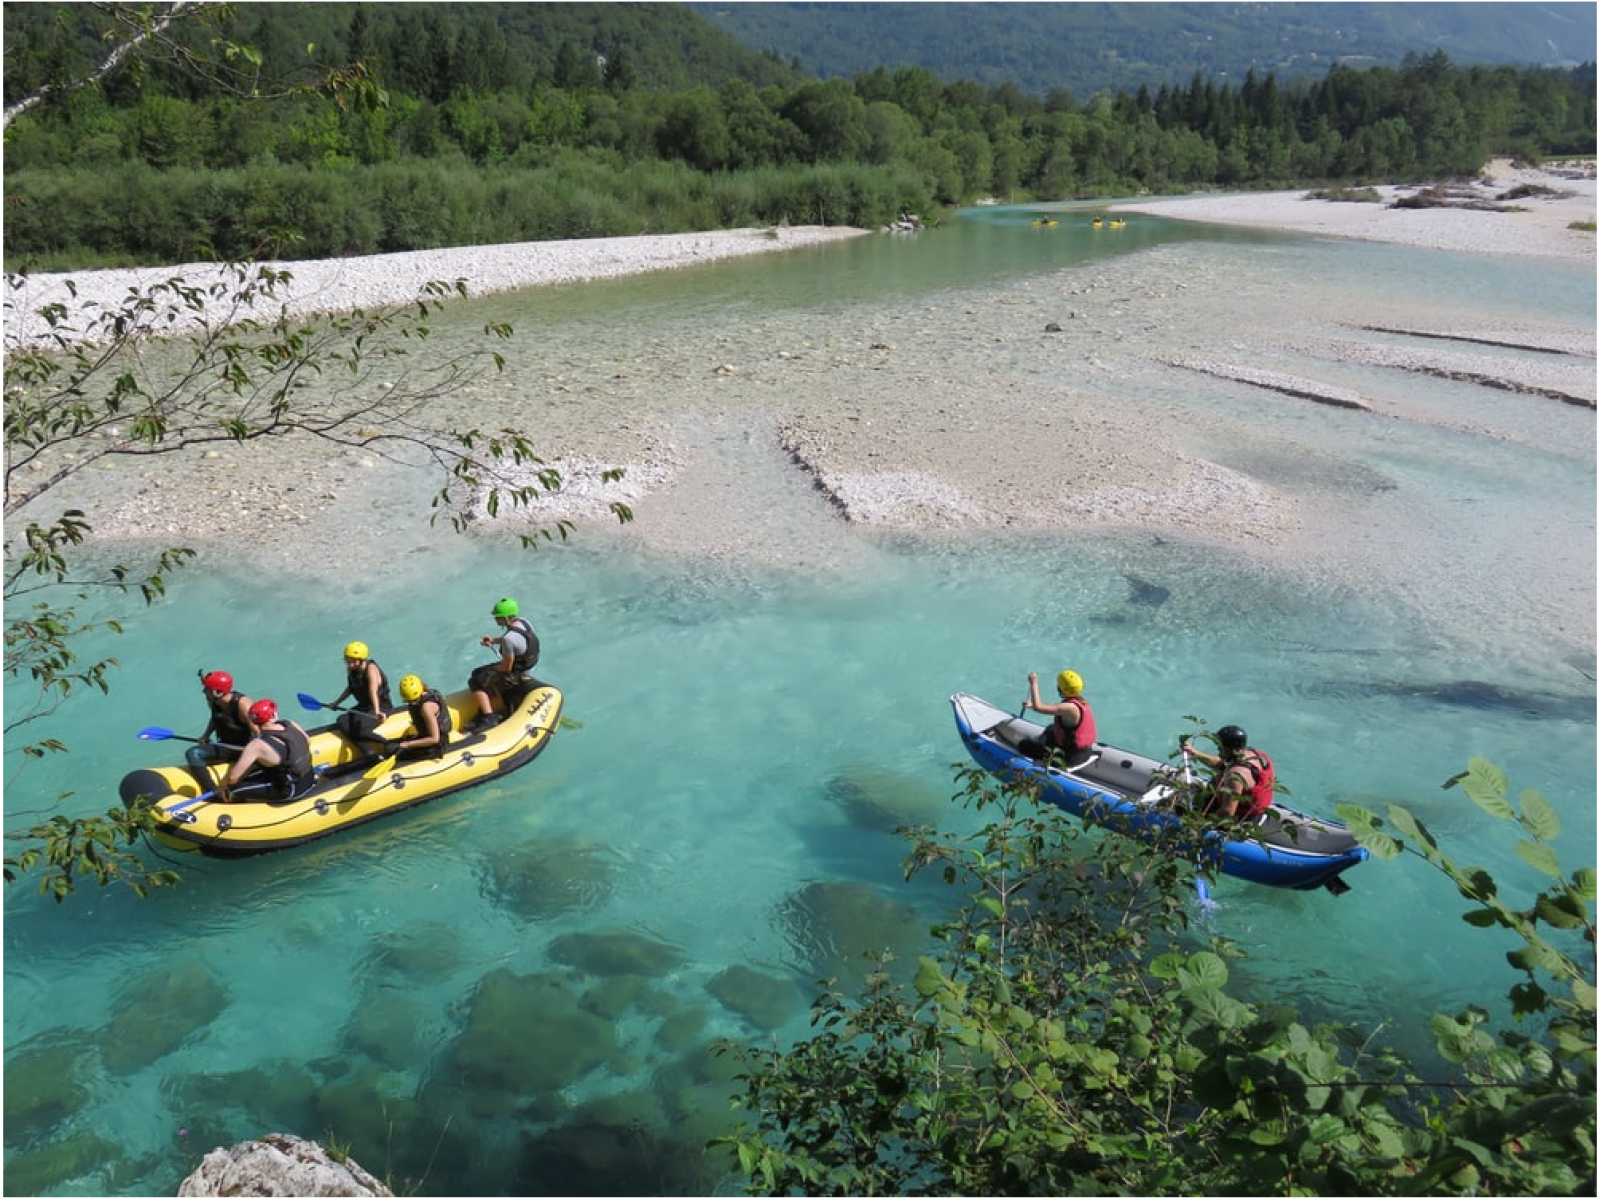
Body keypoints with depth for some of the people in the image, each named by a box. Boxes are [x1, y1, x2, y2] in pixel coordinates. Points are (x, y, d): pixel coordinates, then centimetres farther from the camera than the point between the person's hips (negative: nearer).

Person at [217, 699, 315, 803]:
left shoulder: (258, 745, -22)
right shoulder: (291, 724, -6)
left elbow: (232, 777, -21)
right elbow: (308, 742, 15)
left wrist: (221, 787, 0)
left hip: (289, 792, -7)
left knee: (233, 790, -2)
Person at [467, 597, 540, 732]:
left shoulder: (509, 639, -32)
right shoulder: (522, 621, -5)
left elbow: (507, 667, -24)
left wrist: (493, 669, -4)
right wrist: (494, 640, 6)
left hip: (516, 677, -9)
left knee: (475, 682, -3)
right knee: (477, 673, 18)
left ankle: (489, 718, -5)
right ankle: (485, 712, 16)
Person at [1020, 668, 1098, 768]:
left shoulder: (1070, 708, -30)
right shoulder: (1081, 701, 0)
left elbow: (1038, 707, -34)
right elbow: (1055, 708, 18)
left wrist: (1034, 683, -23)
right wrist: (1031, 705, 18)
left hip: (1071, 758, -9)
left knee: (1025, 744, -2)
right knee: (1051, 729, 35)